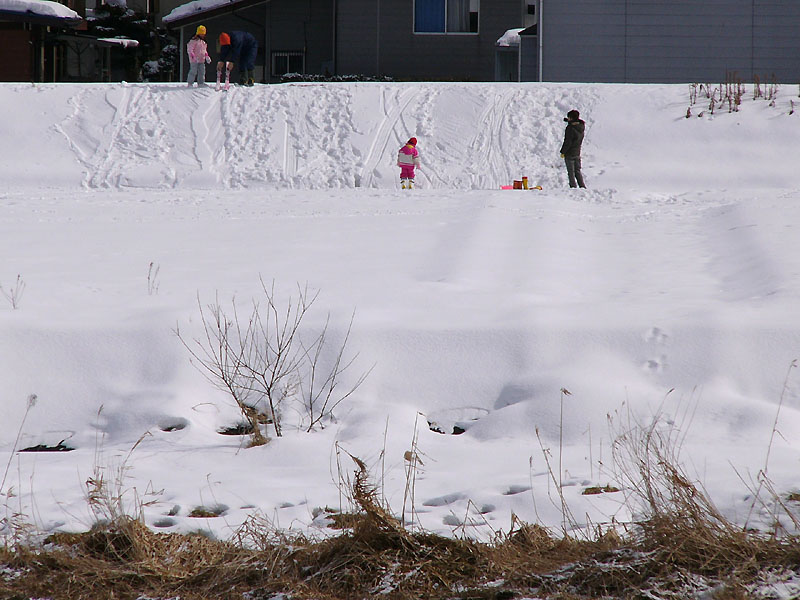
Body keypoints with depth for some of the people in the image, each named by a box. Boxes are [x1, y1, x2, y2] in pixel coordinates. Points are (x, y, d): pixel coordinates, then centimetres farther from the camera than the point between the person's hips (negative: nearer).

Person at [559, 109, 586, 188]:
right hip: (577, 152, 7)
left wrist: (563, 152, -11)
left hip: (569, 153, -7)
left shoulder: (570, 128, -22)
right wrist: (569, 121, 11)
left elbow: (567, 142, -21)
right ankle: (582, 186, 16)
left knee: (571, 172, 0)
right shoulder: (581, 126, -2)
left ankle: (573, 186, -1)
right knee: (577, 171, 16)